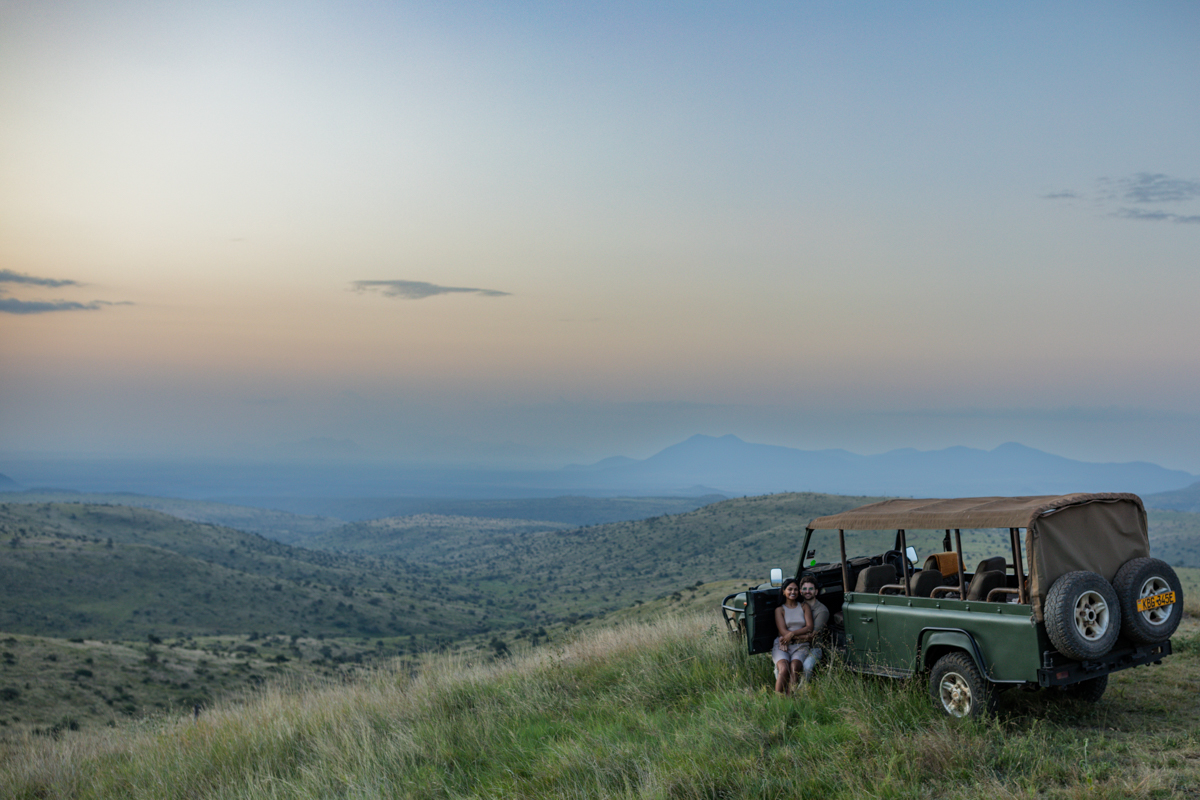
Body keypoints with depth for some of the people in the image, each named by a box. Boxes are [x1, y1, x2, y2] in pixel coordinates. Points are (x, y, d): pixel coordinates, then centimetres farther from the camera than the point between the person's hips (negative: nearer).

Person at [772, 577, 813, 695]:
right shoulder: (780, 609, 13)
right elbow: (783, 631, 0)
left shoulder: (804, 607, 18)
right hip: (782, 646, -1)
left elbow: (809, 628, 4)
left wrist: (792, 634, -9)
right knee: (784, 669, -32)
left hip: (800, 647, 1)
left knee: (794, 668, -32)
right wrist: (801, 636, -7)